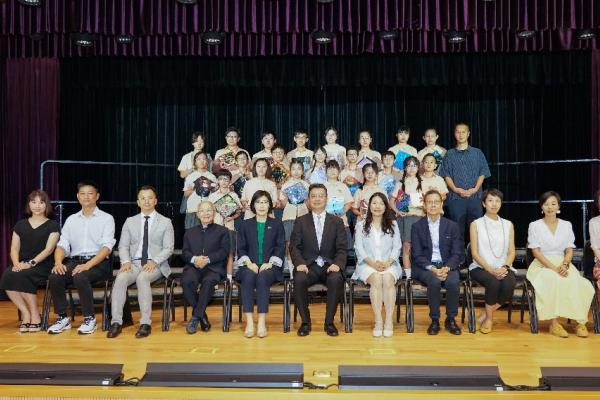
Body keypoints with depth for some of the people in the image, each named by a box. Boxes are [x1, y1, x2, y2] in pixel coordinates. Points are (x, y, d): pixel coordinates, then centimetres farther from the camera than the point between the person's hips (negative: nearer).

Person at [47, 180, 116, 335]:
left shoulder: (106, 218, 3)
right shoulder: (71, 219, 17)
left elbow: (107, 247, -8)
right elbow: (62, 245, 10)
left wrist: (88, 265, -22)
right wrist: (58, 262, -12)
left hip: (98, 262, -4)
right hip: (74, 261, 4)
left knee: (80, 277, -34)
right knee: (54, 277, -25)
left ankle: (90, 318, -17)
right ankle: (62, 318, -8)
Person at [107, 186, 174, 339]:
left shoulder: (165, 222, 7)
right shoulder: (130, 221, 16)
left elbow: (168, 248, 1)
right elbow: (123, 246, 11)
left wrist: (154, 261, -16)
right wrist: (126, 261, -10)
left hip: (155, 265, -2)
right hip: (134, 263, 3)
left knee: (142, 278, -34)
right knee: (120, 278, -29)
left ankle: (145, 323, -31)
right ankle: (116, 322, -25)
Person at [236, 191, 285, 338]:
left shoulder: (277, 224, 15)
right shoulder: (246, 224, 18)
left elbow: (280, 248, 5)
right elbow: (241, 248, 11)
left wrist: (270, 263, -11)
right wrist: (249, 263, -8)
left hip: (270, 266, -1)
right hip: (250, 265, 1)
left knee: (262, 277, -34)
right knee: (248, 277, -33)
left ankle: (262, 322, -34)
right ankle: (249, 322, -35)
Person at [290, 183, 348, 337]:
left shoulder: (337, 222, 13)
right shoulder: (301, 222, 13)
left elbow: (342, 248, 5)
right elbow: (294, 246, 5)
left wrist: (337, 264, -15)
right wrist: (300, 263, -15)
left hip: (330, 266, 0)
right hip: (308, 265, 0)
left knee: (336, 280, -33)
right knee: (299, 280, -32)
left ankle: (329, 322, -14)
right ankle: (305, 322, -13)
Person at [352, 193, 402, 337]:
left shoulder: (393, 224, 16)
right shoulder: (361, 225, 13)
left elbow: (397, 247, 7)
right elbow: (359, 248, 3)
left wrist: (387, 262, -12)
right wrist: (373, 263, -14)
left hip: (389, 264, 1)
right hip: (368, 264, -1)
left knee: (388, 279, -32)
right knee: (376, 279, -33)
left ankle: (389, 321, -30)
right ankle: (378, 321, -32)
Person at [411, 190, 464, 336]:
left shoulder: (452, 226, 9)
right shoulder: (417, 226, 5)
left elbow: (457, 253, 3)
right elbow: (417, 254, -2)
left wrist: (446, 268, -17)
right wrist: (432, 269, -19)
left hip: (447, 265, 2)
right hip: (425, 266, -1)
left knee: (453, 282, -30)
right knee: (434, 282, -33)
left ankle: (451, 319, -7)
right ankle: (434, 320, -14)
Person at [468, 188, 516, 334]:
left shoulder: (508, 225, 13)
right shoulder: (476, 224, 4)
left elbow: (511, 252, 8)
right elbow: (475, 253, -2)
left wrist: (505, 267, -12)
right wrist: (490, 269, -16)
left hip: (503, 268, 3)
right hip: (481, 267, -2)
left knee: (508, 285, -30)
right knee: (494, 282, -34)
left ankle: (486, 315, -7)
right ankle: (489, 318, -8)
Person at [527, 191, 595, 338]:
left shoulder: (566, 225, 14)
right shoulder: (535, 225, 4)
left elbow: (569, 250, 8)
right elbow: (536, 251, -4)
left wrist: (564, 265, -13)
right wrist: (553, 267, -17)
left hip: (562, 264, 3)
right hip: (542, 265, -3)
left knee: (579, 284, -30)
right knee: (554, 282, -36)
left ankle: (580, 321, -20)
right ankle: (554, 323, -29)